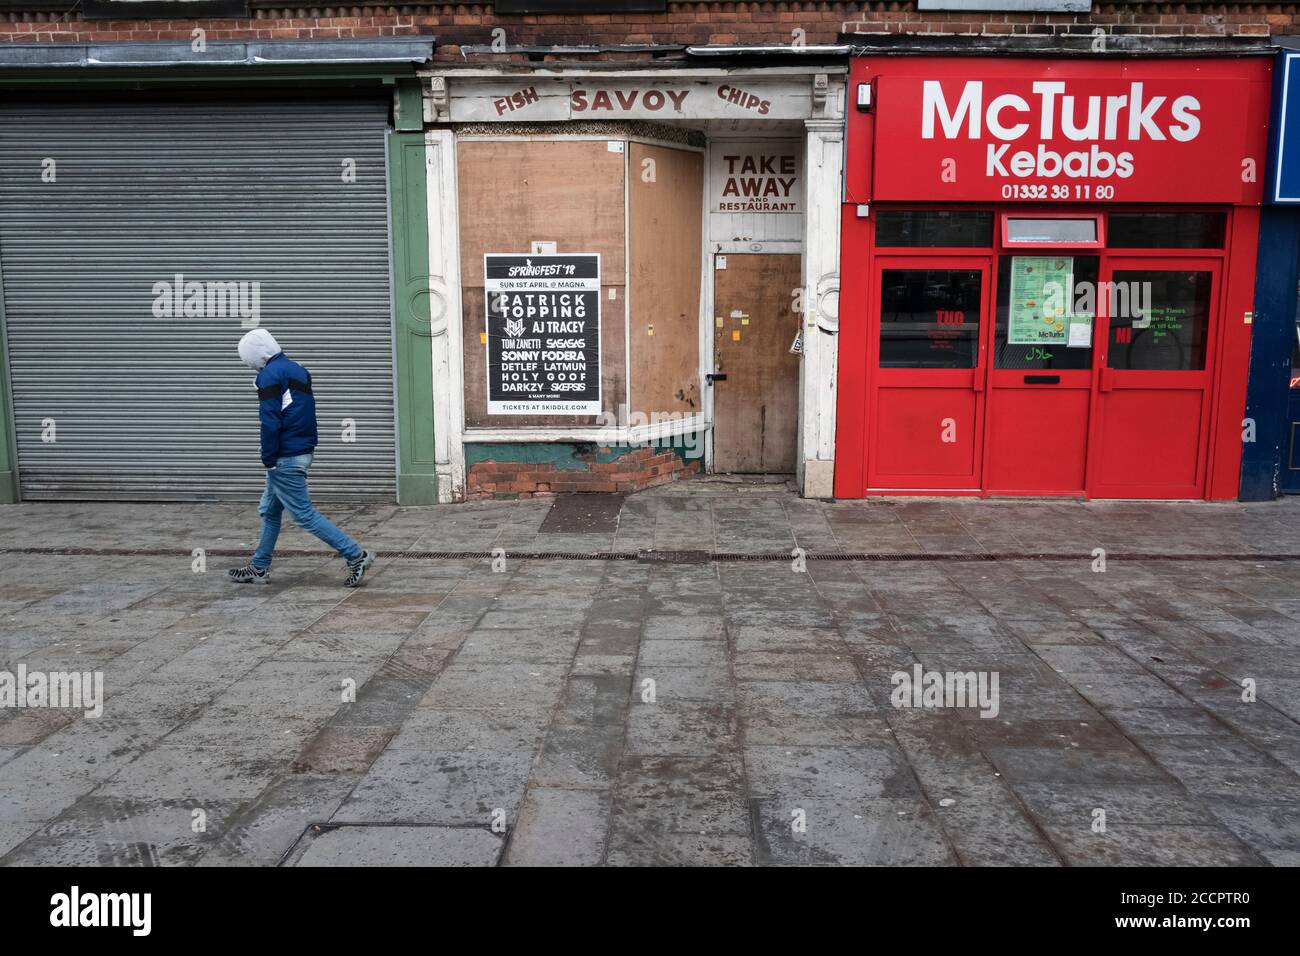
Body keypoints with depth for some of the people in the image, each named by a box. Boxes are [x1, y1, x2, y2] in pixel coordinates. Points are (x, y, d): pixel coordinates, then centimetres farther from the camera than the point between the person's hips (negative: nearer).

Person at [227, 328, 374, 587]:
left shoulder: (270, 375, -13)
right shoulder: (298, 370, 15)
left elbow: (270, 422, -20)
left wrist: (269, 459, -12)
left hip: (285, 459, -10)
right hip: (303, 452, 10)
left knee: (305, 515, -6)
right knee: (269, 511, 18)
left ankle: (356, 555, -8)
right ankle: (259, 568, 26)